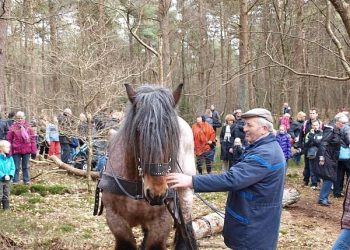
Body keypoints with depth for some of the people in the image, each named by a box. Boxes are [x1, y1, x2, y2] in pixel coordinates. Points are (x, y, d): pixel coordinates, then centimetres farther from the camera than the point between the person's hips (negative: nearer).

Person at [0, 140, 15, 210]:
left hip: (8, 180, 5)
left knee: (6, 195, 15)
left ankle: (6, 207, 25)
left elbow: (13, 168, 4)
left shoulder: (10, 158, 2)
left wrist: (10, 175, -12)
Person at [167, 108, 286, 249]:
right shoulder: (267, 148, 10)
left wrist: (192, 181, -36)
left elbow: (231, 179, -34)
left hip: (255, 228, -10)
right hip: (255, 222, 10)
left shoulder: (265, 154, -26)